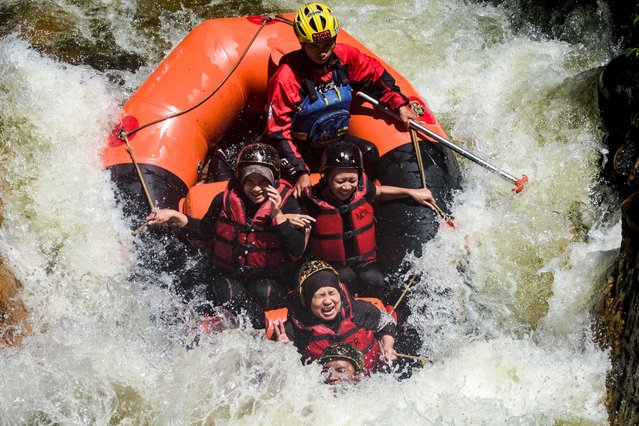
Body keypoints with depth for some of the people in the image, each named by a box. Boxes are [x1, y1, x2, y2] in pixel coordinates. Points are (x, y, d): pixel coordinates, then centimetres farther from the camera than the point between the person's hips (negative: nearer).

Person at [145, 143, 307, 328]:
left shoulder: (287, 204, -9)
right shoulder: (225, 200, -4)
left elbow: (298, 251, -18)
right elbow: (205, 230, 15)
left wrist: (277, 216, -26)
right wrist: (174, 216, 3)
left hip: (268, 279, -2)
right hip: (227, 276, 2)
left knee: (262, 294, -34)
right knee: (231, 295, -31)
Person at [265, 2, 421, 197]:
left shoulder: (344, 56, -8)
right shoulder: (287, 77, -24)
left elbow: (376, 75, 13)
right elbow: (278, 133, -22)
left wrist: (399, 105, 7)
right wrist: (299, 172, -30)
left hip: (335, 140, 5)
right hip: (302, 149, -5)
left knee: (369, 152, -17)